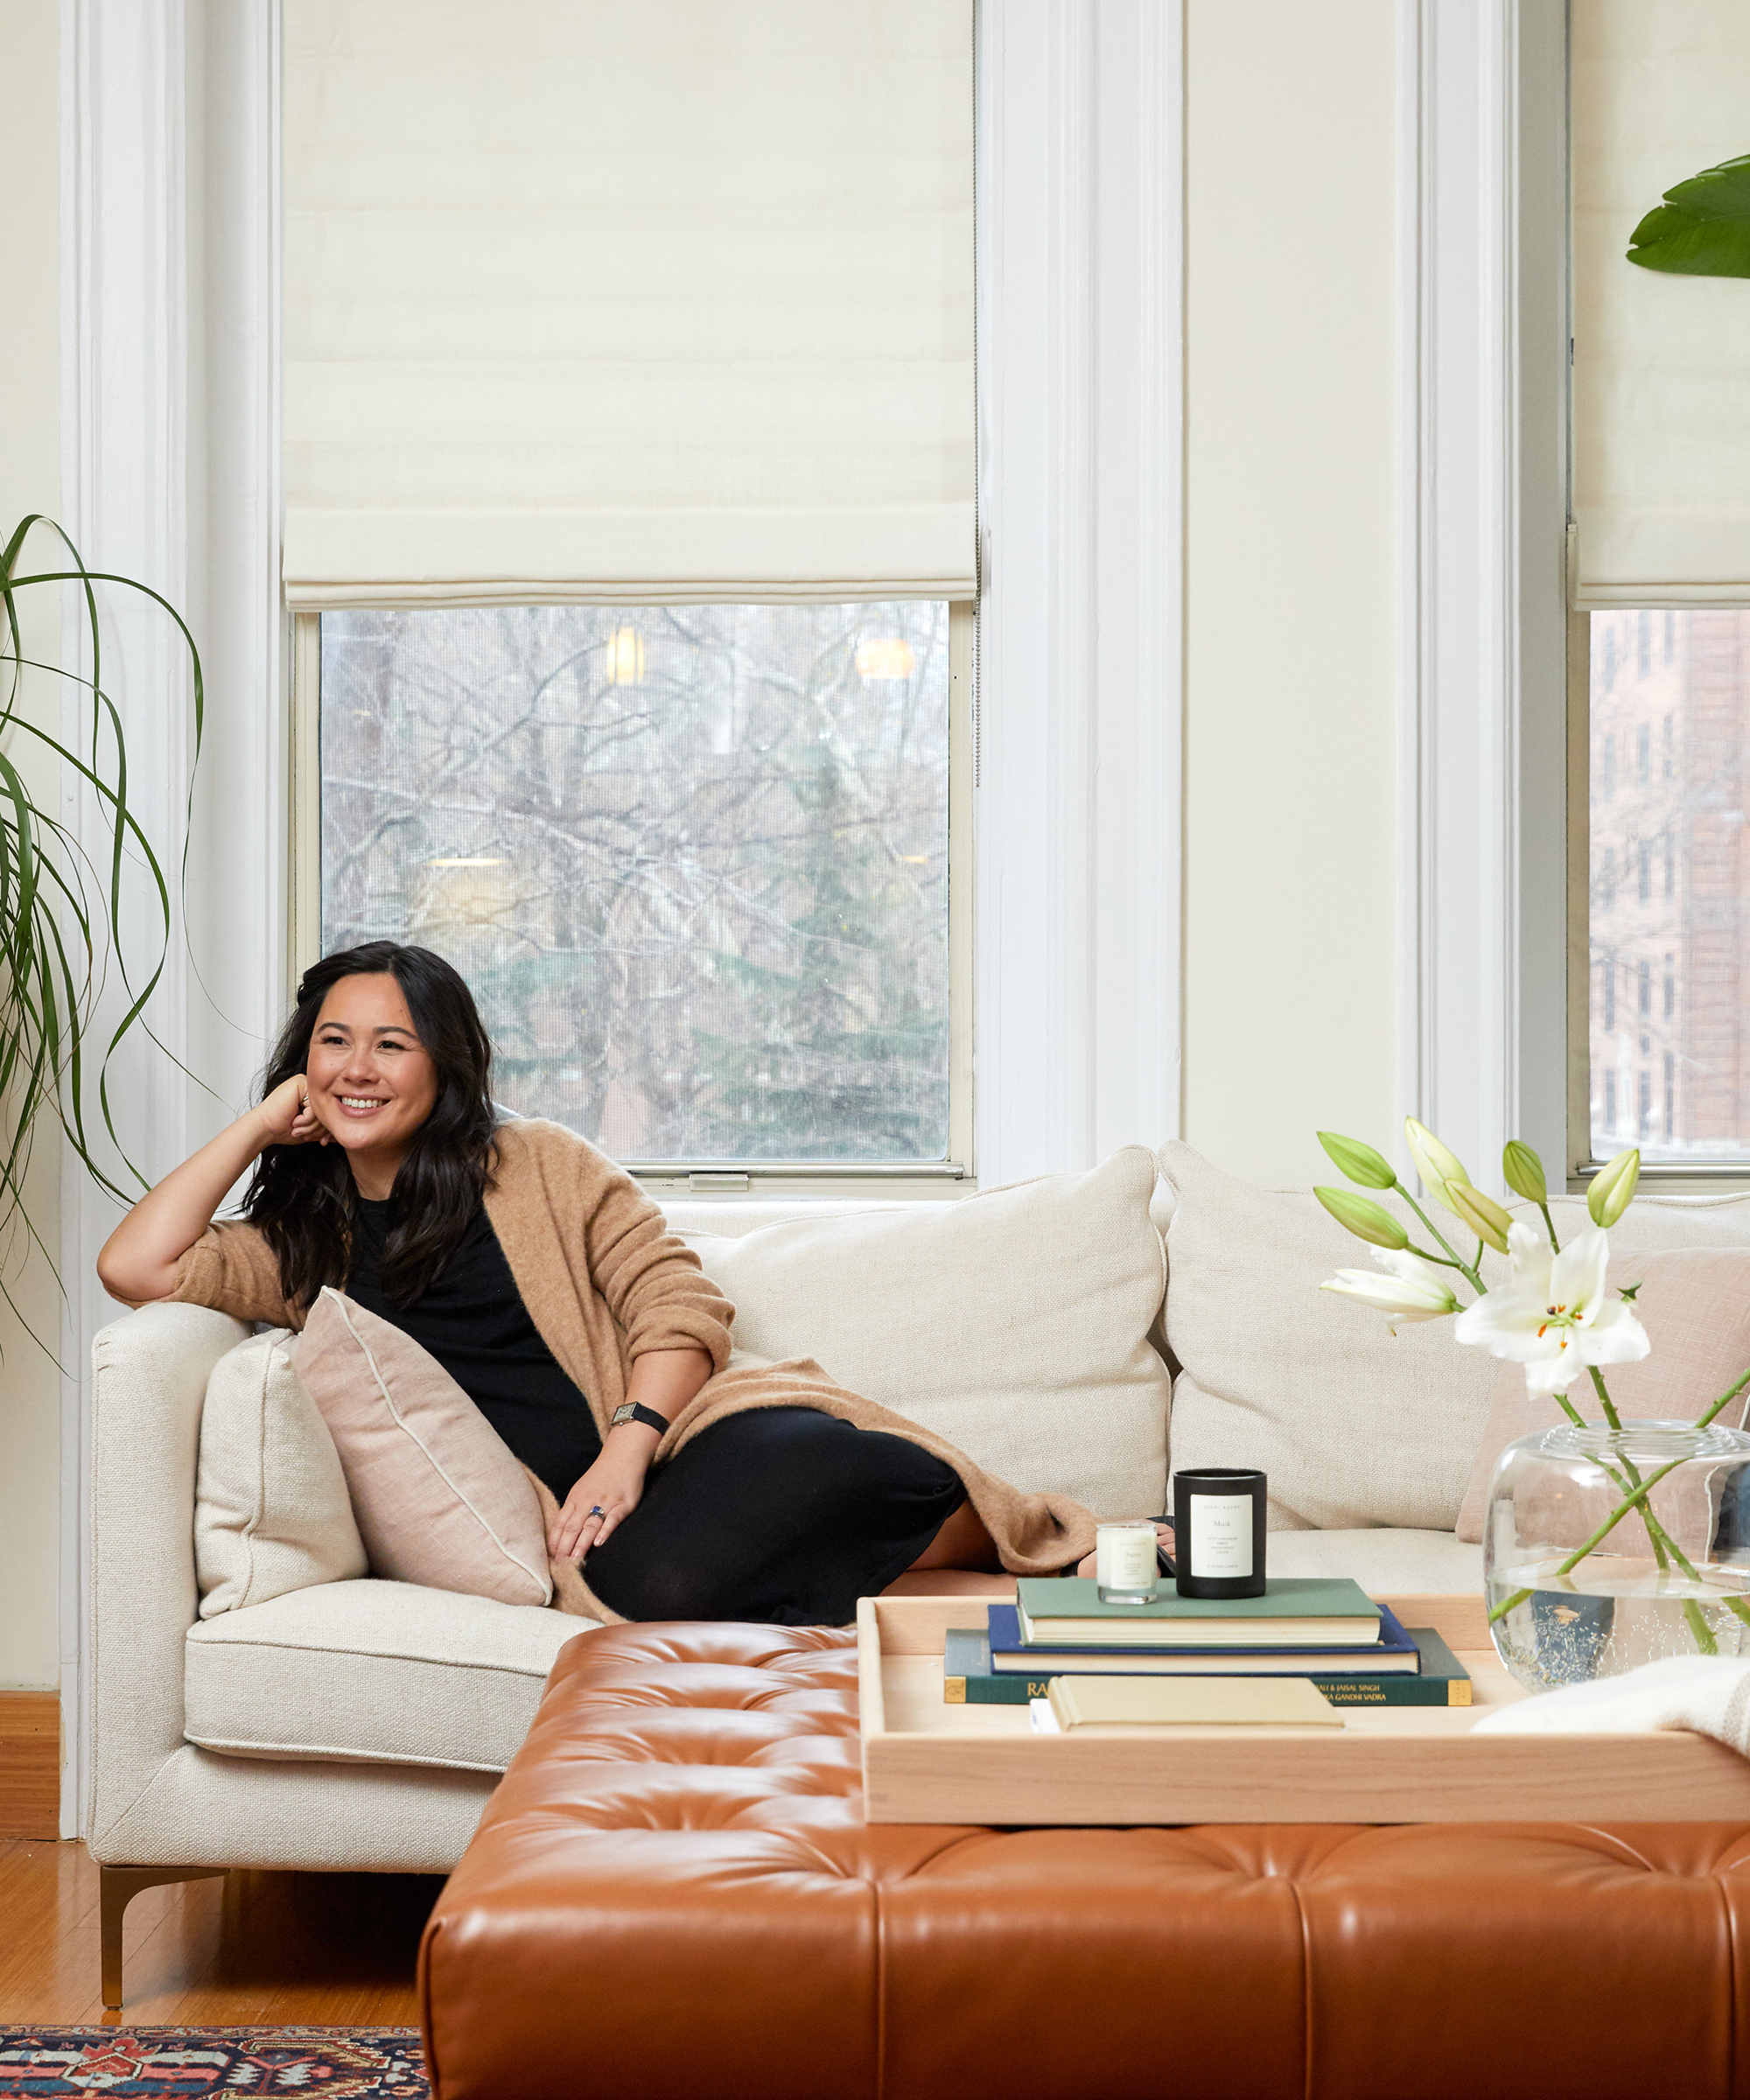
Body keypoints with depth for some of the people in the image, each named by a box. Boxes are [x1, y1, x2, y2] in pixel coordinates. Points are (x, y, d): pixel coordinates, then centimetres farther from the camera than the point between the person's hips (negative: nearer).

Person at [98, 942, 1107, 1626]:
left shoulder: (537, 1164, 17)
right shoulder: (304, 1248, 23)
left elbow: (682, 1302, 7)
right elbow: (137, 1265, 7)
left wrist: (626, 1448, -11)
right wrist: (264, 1123, 17)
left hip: (682, 1440, 0)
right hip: (569, 1520, 1)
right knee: (643, 1589, -40)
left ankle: (1004, 1536, -13)